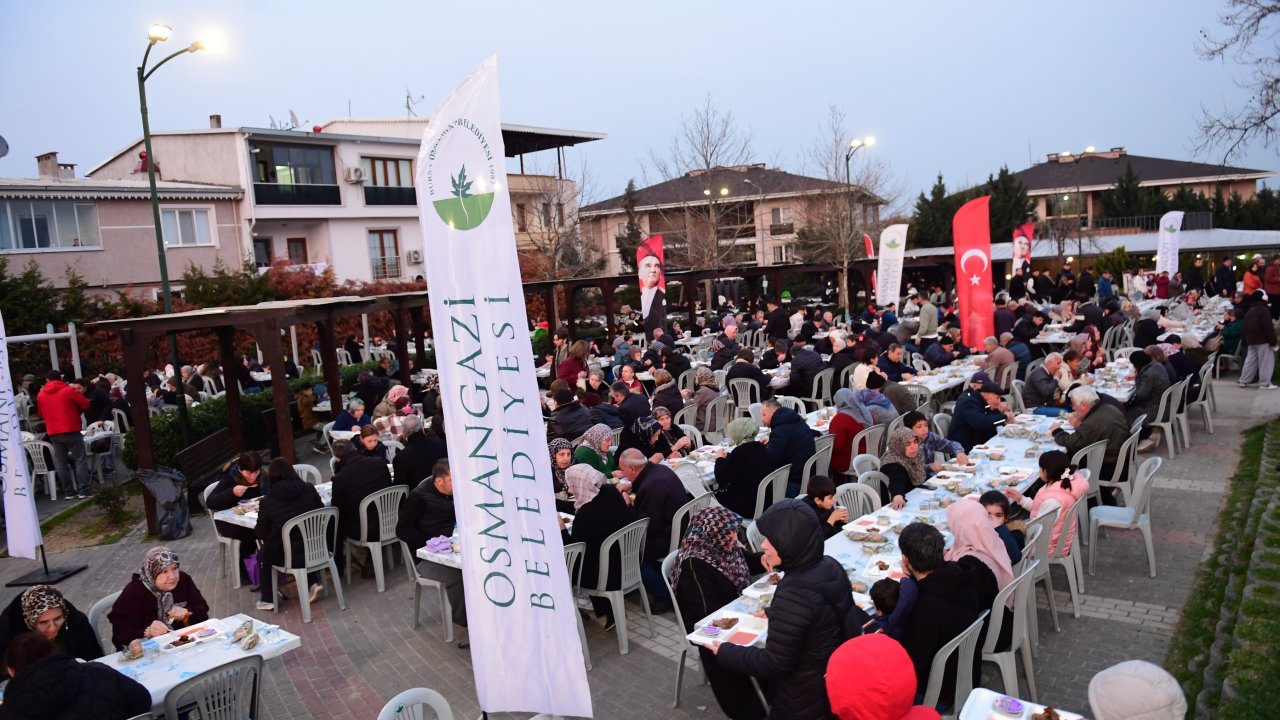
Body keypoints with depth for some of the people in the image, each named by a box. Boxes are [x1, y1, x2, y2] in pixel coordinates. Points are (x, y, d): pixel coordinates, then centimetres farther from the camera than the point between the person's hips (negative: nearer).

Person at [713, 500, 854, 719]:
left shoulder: (794, 595, -33)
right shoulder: (829, 566, -10)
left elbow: (774, 664, -25)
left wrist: (725, 652, -14)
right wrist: (775, 616, 16)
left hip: (803, 702, -7)